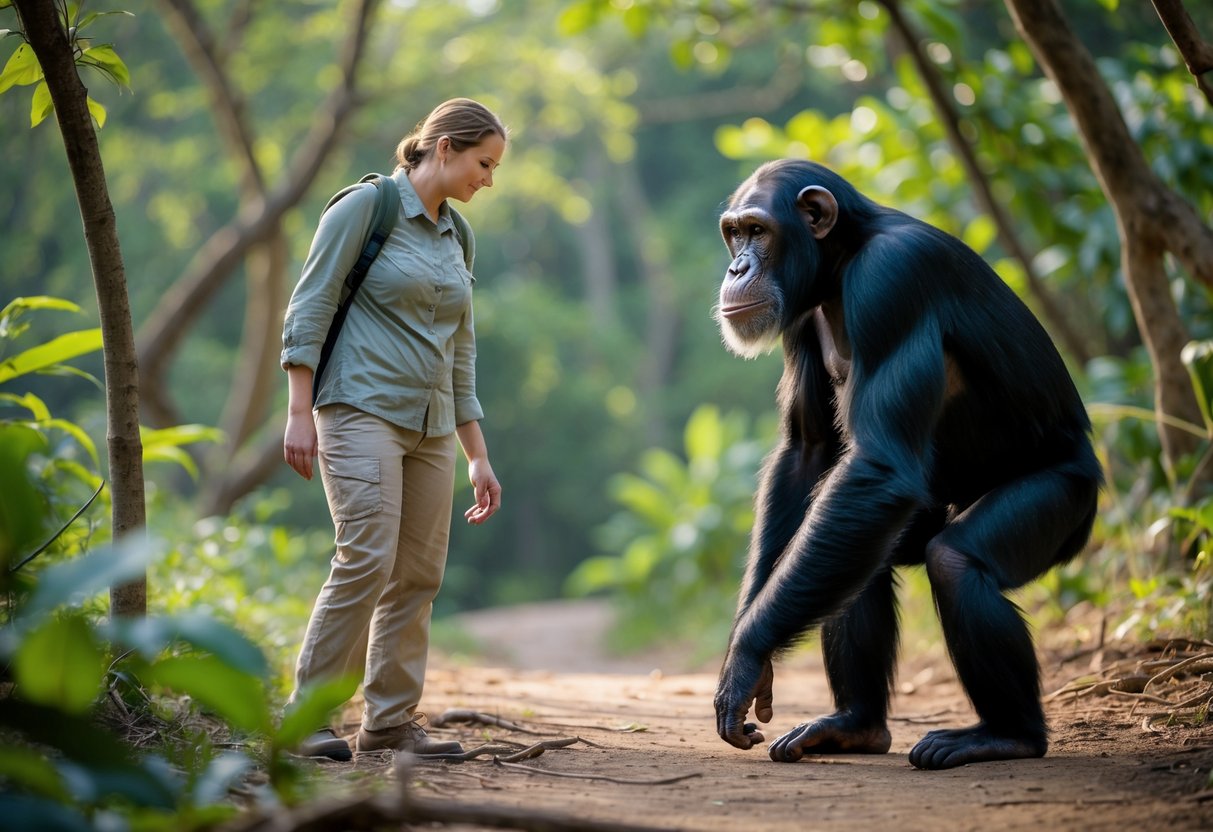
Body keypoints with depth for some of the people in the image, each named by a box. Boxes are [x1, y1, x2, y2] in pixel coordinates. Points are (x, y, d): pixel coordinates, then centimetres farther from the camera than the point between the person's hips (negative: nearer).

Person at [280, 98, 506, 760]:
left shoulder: (458, 239, 15)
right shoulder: (364, 207, -5)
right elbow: (308, 311, -7)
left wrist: (478, 456, 17)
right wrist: (299, 414, -14)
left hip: (431, 426, 7)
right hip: (362, 409, -7)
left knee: (419, 576, 3)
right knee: (367, 560, -16)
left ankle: (390, 719, 12)